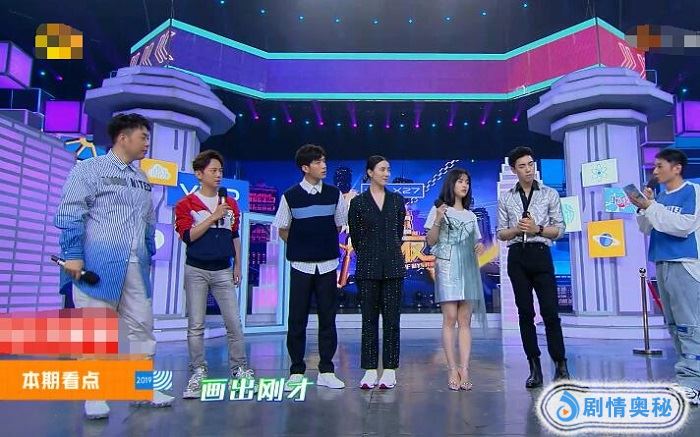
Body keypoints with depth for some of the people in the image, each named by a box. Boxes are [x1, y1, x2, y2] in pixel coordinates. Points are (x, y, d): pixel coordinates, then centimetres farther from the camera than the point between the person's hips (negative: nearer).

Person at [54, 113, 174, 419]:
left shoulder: (142, 179, 19)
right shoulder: (89, 169, 0)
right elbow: (70, 213, -7)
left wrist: (149, 255, 18)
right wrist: (72, 254, -14)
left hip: (136, 267, 6)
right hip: (98, 265, -6)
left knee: (142, 327, 6)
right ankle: (94, 395, 12)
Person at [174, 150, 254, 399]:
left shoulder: (231, 204, 10)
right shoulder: (186, 204, 0)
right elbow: (187, 235, -12)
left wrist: (237, 265, 12)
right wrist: (214, 217, -15)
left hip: (223, 270, 3)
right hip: (196, 270, -2)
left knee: (234, 322, 1)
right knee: (196, 325, 3)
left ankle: (239, 369, 11)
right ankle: (198, 372, 14)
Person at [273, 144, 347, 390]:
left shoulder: (334, 194, 3)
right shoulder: (290, 196, -3)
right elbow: (283, 230, 7)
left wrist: (324, 243, 8)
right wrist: (301, 246, 4)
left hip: (328, 265, 2)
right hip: (301, 265, -2)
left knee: (327, 319, 6)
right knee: (297, 320, 2)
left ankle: (326, 371, 16)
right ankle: (296, 372, 14)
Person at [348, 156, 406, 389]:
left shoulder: (397, 200, 8)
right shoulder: (357, 202, 1)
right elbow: (354, 236, 8)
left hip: (393, 265, 2)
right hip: (368, 267, -1)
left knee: (391, 319, 3)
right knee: (369, 319, 4)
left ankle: (389, 370, 12)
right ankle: (370, 371, 12)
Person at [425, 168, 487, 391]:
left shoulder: (470, 215, 20)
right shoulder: (439, 209, 6)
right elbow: (430, 241, 0)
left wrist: (480, 246, 1)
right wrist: (438, 220, -14)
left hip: (468, 268, 4)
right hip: (447, 266, -4)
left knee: (465, 320, -1)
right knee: (450, 318, -10)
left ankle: (464, 369, -3)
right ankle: (452, 369, -7)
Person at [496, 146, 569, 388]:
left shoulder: (550, 194, 7)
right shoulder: (506, 198, 10)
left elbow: (559, 229, 4)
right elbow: (501, 234, 9)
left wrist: (537, 228, -13)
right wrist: (516, 229, -11)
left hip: (540, 254, -1)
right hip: (516, 257, 2)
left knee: (550, 311, -5)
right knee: (525, 312, 4)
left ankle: (560, 365, 7)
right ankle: (535, 368, 12)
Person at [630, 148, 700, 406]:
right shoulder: (660, 197, 16)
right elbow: (646, 229, 15)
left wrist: (651, 207, -14)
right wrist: (643, 208, -1)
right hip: (661, 264, 7)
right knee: (674, 324, 10)